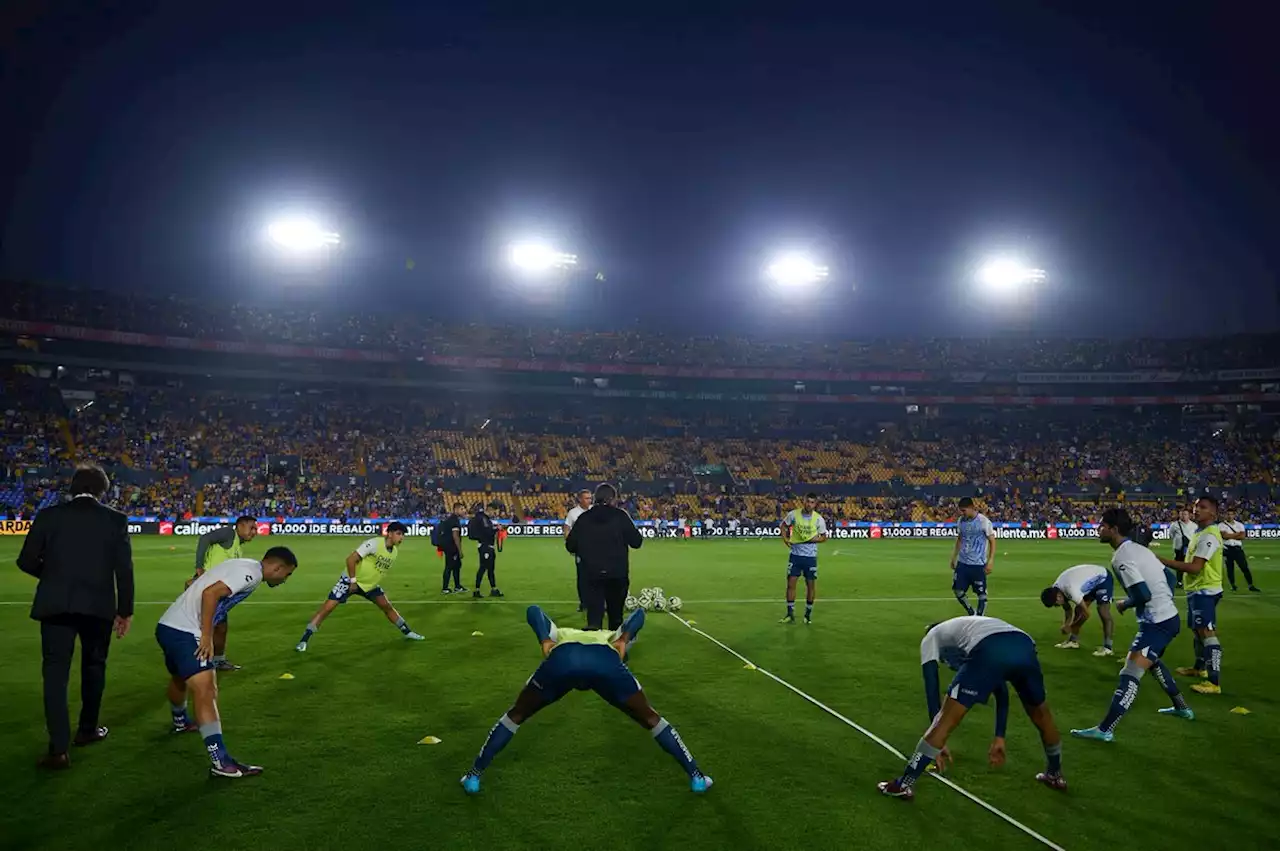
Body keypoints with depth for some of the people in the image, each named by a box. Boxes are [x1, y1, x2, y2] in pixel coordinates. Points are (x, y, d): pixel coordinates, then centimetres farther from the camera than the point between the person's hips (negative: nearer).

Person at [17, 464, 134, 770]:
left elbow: (26, 561, 4)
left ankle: (59, 748, -6)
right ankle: (87, 730, 32)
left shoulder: (49, 515, 4)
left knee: (56, 672, 2)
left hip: (55, 605, 0)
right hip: (98, 605, 0)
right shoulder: (115, 519, 1)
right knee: (93, 667, 19)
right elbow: (124, 568, -1)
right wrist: (125, 610, 7)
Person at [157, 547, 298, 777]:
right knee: (205, 690, -16)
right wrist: (206, 636, -20)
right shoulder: (252, 572, -14)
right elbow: (211, 593, -24)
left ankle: (181, 722, 61)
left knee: (179, 678, 34)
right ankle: (220, 762, -21)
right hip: (183, 631, -11)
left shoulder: (243, 566, 16)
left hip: (169, 626, 11)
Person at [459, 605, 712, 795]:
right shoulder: (613, 638, 46)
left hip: (561, 658, 0)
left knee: (515, 715, 26)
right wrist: (624, 640, 14)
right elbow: (639, 613, 29)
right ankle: (696, 776, 25)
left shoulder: (560, 634, 45)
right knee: (651, 719, 22)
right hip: (606, 661, 0)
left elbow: (533, 610, 26)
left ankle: (474, 776, 28)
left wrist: (545, 643, 13)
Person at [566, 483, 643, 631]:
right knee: (616, 615, 18)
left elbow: (570, 546, 4)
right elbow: (636, 542, -6)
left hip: (591, 574, 1)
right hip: (617, 574, 0)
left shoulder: (583, 518, 1)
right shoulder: (620, 516, -6)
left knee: (594, 615, -1)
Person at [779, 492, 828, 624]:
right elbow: (784, 525, 11)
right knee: (791, 583, -2)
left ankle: (808, 614, 20)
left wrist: (814, 539, -19)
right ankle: (790, 614, 9)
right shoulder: (793, 514, -7)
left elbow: (824, 538, 1)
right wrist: (785, 538, -4)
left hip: (810, 556, 0)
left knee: (811, 585, 4)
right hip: (795, 554, 0)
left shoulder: (819, 519, -8)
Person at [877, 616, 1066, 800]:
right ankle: (1055, 775, 54)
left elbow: (932, 690, 20)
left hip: (990, 651, -6)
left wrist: (939, 743, 23)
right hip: (1024, 646, 6)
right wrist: (999, 737, 43)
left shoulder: (931, 638, 31)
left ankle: (903, 785, 9)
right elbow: (1001, 689, 42)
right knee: (1040, 714, 34)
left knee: (945, 721, 4)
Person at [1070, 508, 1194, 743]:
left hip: (1156, 623, -10)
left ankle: (1105, 729, -13)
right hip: (1168, 616, 10)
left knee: (1130, 674, -12)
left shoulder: (1121, 558, -19)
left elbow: (1143, 595, -24)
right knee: (1152, 662, 33)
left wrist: (1124, 605, -6)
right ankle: (1182, 708, 46)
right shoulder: (1139, 549, 11)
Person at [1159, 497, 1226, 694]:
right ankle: (1199, 667, 42)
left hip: (1205, 591, -11)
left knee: (1207, 633, -14)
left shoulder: (1209, 536, -19)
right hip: (1197, 589, 11)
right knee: (1198, 630, 24)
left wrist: (1164, 561, -26)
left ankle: (1215, 683, -16)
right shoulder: (1201, 532, 13)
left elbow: (1195, 567, -26)